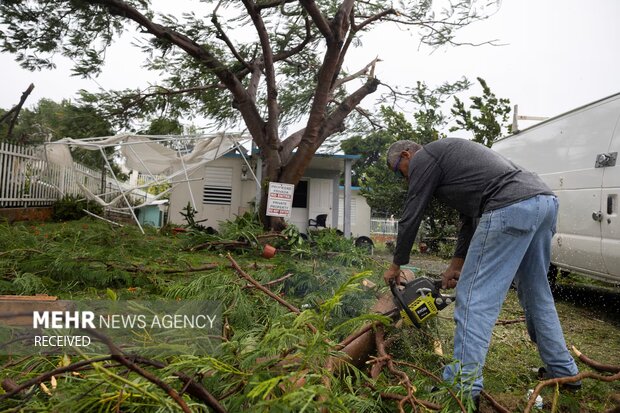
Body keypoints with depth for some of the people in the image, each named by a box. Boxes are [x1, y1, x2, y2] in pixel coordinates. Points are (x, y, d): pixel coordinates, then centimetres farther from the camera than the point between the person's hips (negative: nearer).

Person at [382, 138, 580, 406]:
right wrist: (455, 266, 30)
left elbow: (411, 217, 7)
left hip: (511, 208, -10)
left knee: (475, 297, -6)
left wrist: (396, 265, 19)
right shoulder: (448, 155, 31)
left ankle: (464, 386, -2)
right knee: (536, 294, 22)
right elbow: (470, 218, 30)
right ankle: (563, 371, 34)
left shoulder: (423, 157, 6)